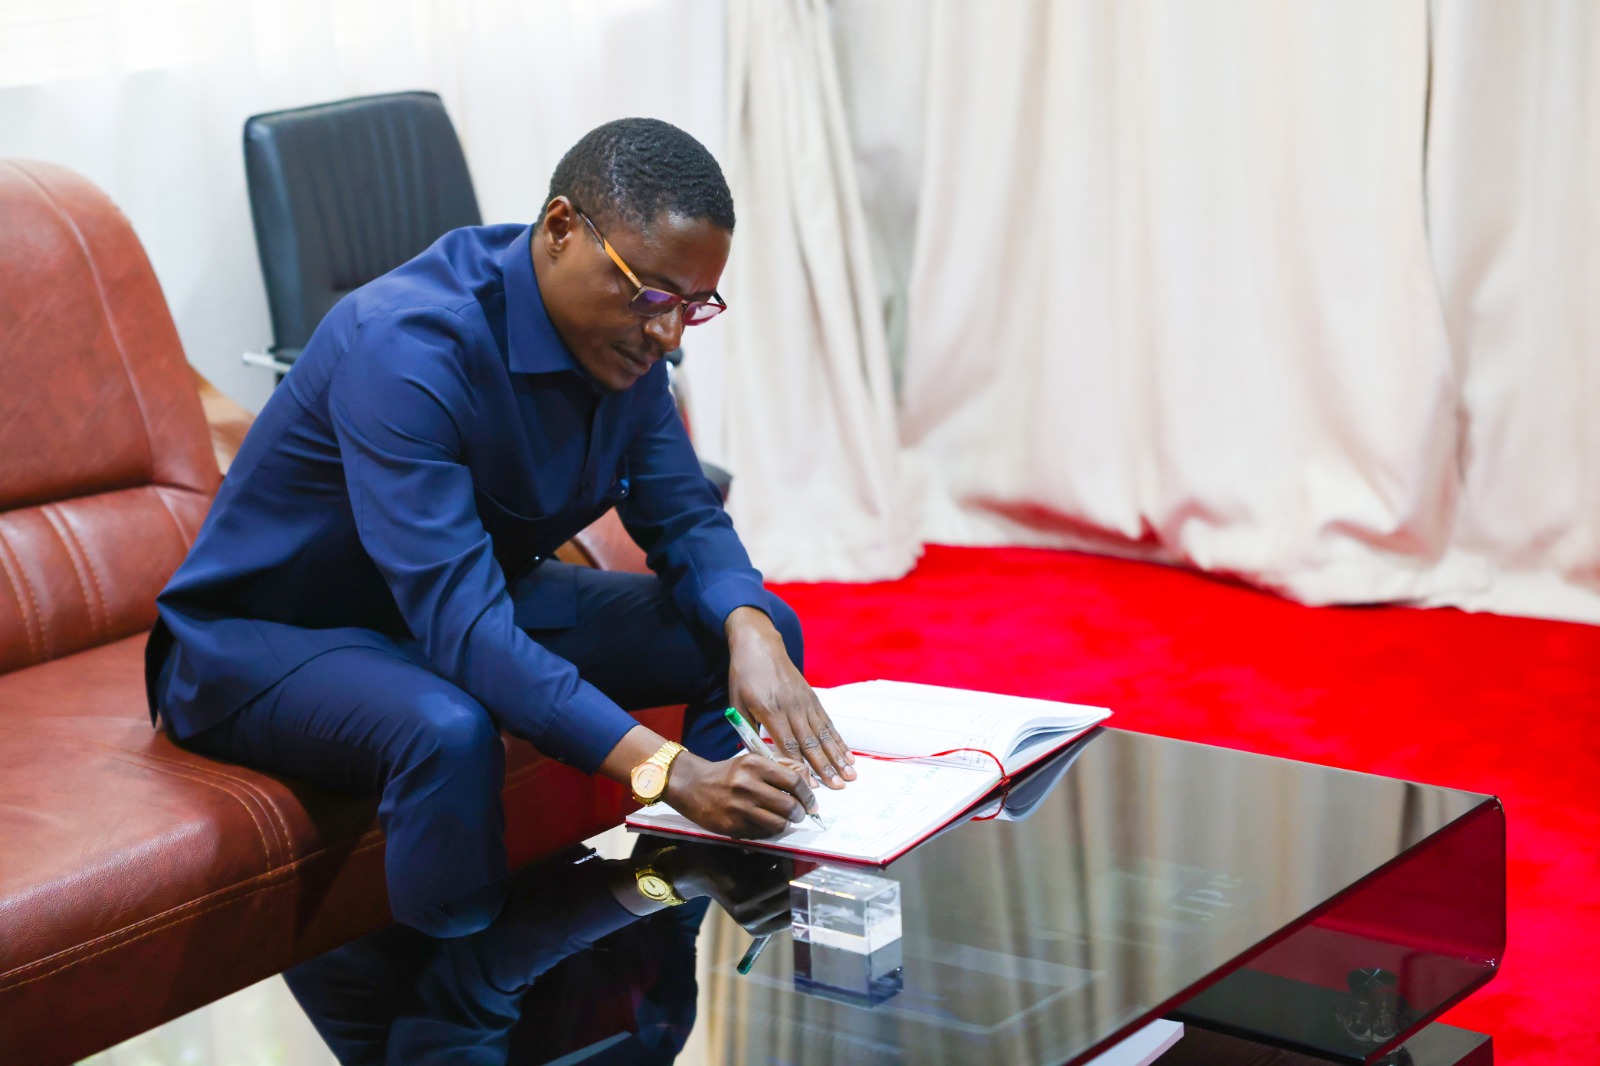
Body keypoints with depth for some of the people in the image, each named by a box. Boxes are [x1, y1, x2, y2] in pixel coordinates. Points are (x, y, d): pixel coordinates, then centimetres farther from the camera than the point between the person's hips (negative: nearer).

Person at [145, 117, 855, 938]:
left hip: (470, 597, 8)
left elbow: (684, 515, -1)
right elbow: (460, 625, -41)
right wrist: (665, 769, -50)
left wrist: (748, 631, -26)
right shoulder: (407, 347, -34)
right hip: (263, 638, -8)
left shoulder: (620, 332, -8)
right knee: (449, 733, -41)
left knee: (763, 631, -5)